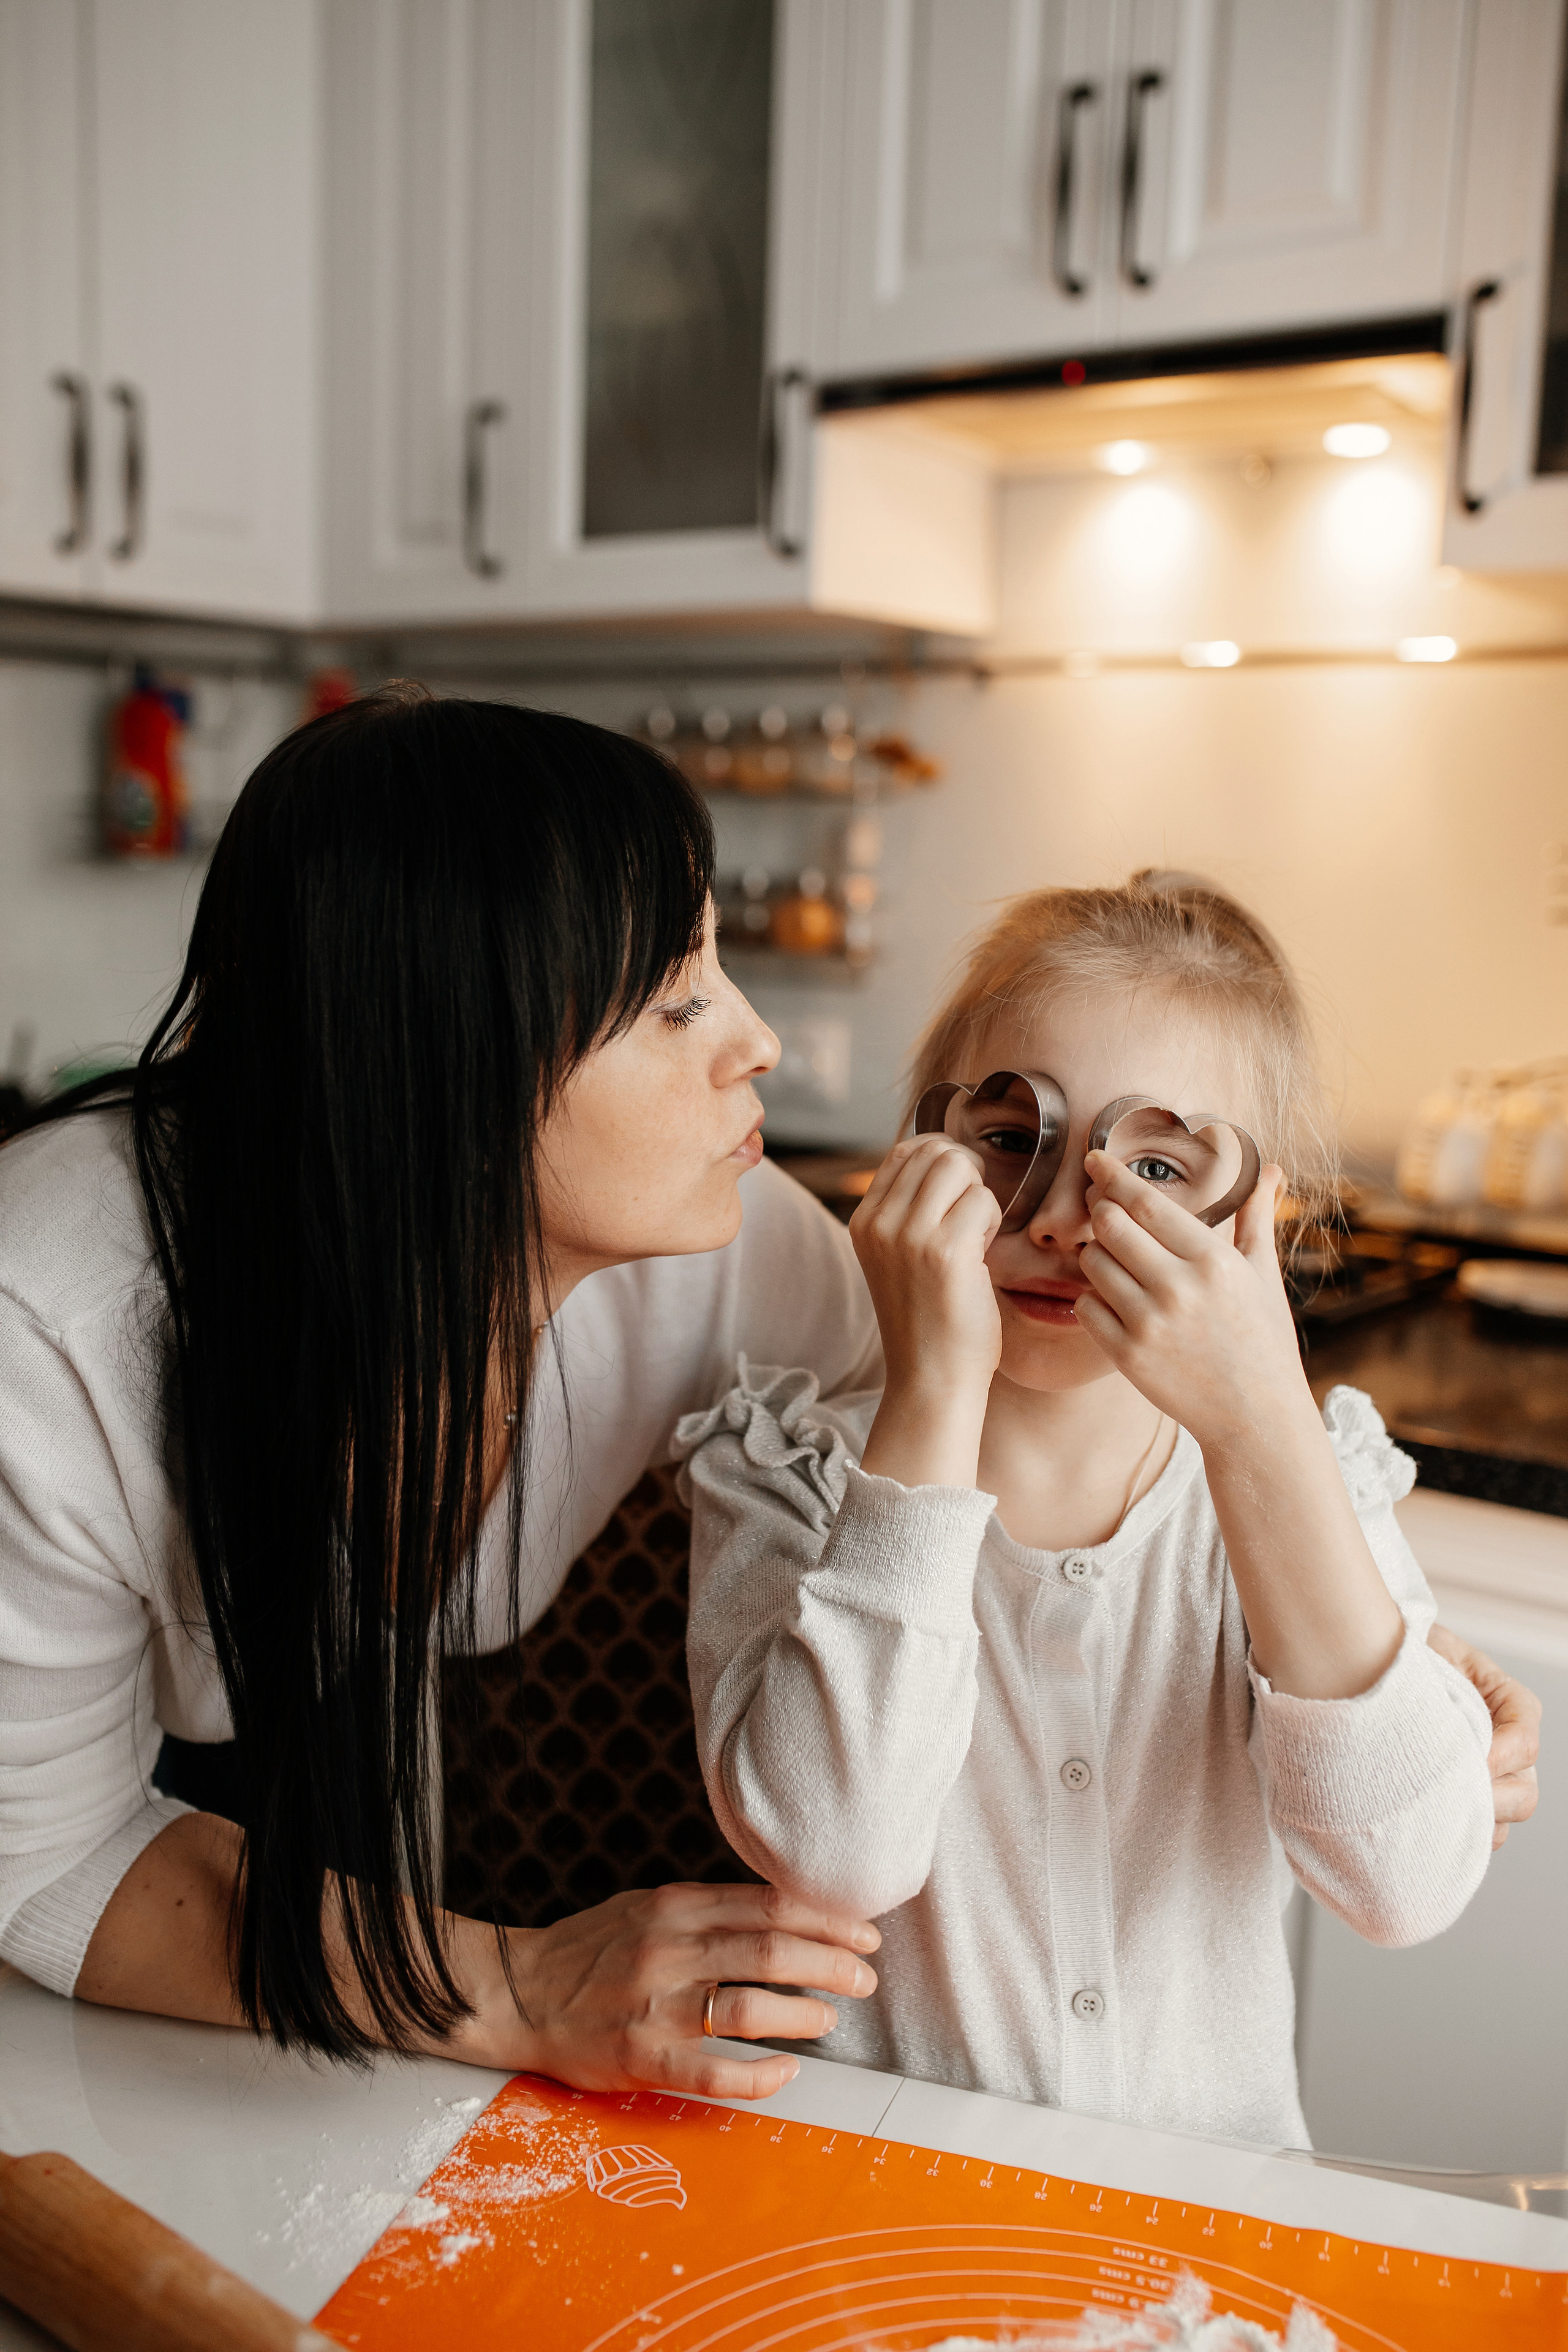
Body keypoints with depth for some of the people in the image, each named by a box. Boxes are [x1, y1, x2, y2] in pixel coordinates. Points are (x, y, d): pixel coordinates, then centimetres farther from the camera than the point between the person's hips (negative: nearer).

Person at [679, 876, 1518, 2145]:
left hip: (1205, 2177, 2)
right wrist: (936, 1391, -25)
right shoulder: (795, 1469, -7)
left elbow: (1412, 1888, -18)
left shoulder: (1306, 1476, -2)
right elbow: (837, 1857, -24)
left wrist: (1257, 1424, -25)